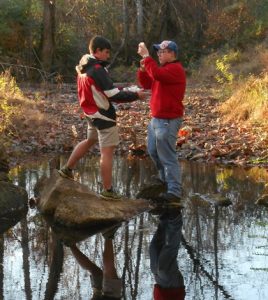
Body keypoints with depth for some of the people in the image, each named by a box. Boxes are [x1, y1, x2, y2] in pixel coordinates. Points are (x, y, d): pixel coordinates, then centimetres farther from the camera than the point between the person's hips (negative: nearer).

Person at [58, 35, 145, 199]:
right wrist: (135, 95, -15)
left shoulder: (83, 67, 5)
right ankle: (108, 190, 1)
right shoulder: (97, 70, -23)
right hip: (103, 115, -9)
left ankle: (68, 169, 37)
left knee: (90, 140, 29)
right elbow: (114, 95, -25)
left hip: (92, 113, 9)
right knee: (107, 151, -3)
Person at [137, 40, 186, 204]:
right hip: (156, 119, 10)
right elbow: (147, 84, 17)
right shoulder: (164, 68, 17)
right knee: (153, 151, 20)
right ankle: (165, 178, 38)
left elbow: (157, 74, -33)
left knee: (167, 156, -10)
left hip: (168, 121, -10)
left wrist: (146, 56, -27)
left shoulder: (176, 69, -15)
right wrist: (143, 69, 0)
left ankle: (174, 192, -9)